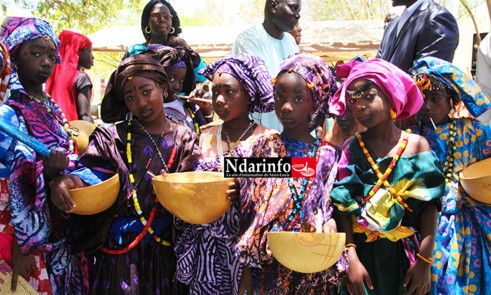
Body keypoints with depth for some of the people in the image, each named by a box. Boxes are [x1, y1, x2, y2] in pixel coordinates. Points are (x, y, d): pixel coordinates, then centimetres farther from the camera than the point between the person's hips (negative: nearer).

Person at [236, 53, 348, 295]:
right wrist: (247, 273, -4)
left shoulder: (327, 155, -2)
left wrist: (329, 223, -20)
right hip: (270, 265, 0)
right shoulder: (264, 147, -2)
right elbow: (248, 213, -2)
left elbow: (330, 211, 4)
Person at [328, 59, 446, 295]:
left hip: (407, 256, 0)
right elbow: (344, 209, -5)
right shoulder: (350, 150, 0)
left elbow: (430, 206, -5)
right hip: (364, 254, 0)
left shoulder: (417, 144, -2)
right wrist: (352, 259, -15)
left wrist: (425, 261, -10)